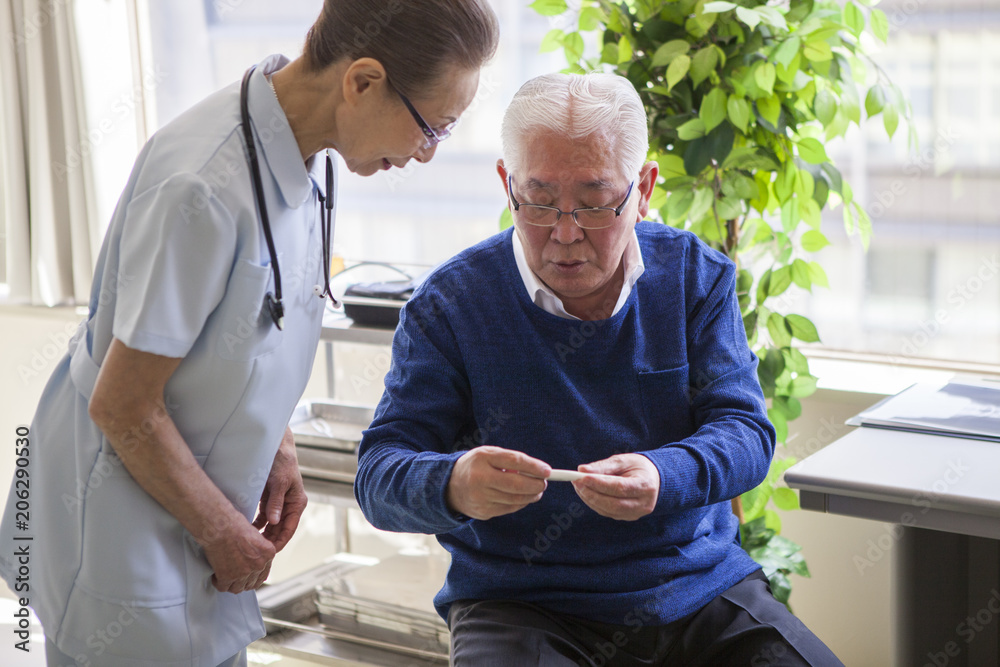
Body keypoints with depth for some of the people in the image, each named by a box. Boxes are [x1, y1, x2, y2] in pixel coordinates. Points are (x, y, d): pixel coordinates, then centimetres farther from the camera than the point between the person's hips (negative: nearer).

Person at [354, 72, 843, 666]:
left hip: (699, 588, 2)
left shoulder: (697, 276, 4)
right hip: (522, 608, -2)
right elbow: (380, 473, -6)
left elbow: (746, 430, -3)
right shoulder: (448, 305, -2)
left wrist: (664, 477, -26)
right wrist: (453, 485, -30)